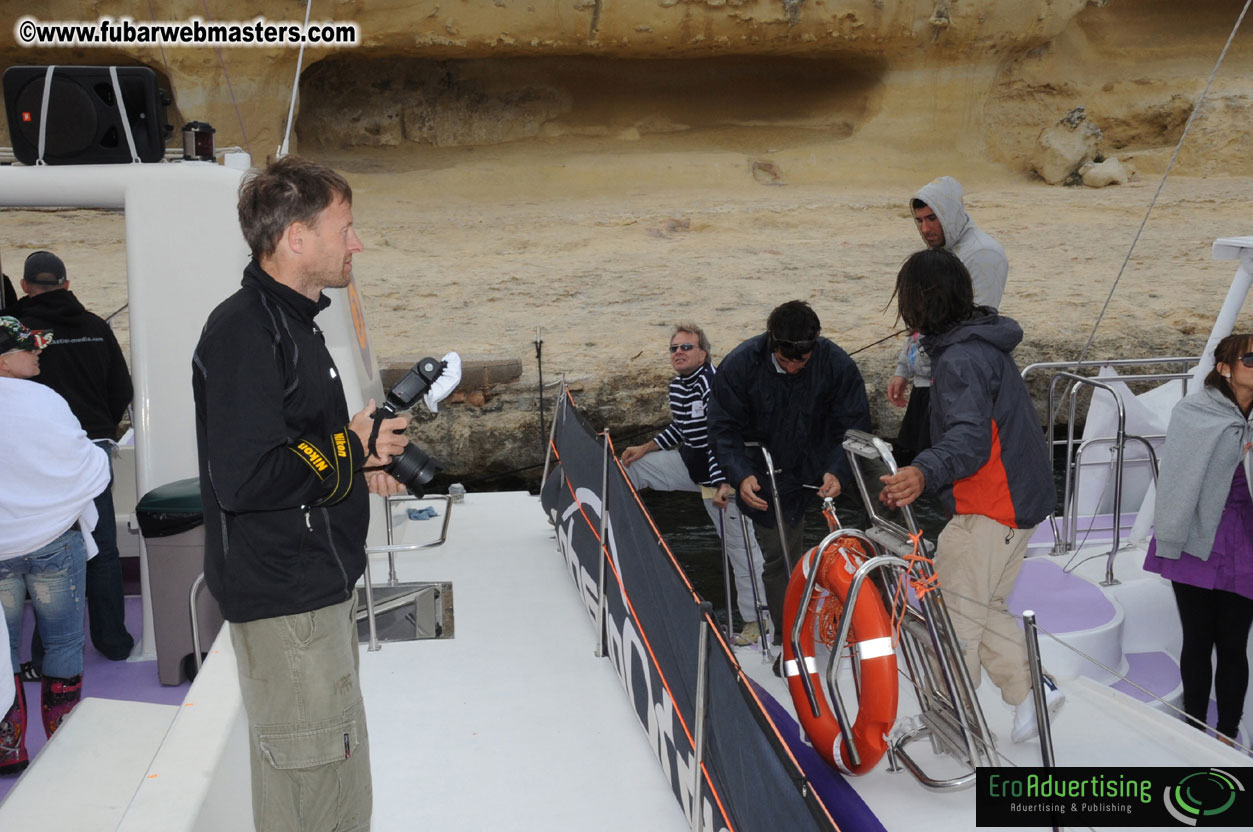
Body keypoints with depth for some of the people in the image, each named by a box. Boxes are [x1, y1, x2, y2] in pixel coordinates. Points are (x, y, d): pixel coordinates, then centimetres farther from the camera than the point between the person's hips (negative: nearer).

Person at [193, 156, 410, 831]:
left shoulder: (289, 321, 14)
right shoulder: (243, 331, -19)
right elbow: (242, 478, -27)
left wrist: (359, 469, 6)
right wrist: (351, 450, -16)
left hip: (317, 586, 10)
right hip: (284, 599, -10)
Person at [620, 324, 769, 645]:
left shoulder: (714, 384, -23)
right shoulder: (677, 386, 6)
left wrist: (723, 483, -32)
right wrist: (646, 448, 13)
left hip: (721, 472, -9)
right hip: (691, 463, 9)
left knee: (738, 541, -3)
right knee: (630, 468, 9)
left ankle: (756, 617, 7)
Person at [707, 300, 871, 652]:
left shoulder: (836, 363, -17)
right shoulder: (740, 365, -19)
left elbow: (853, 425, -10)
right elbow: (724, 428, -12)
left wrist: (837, 472, -26)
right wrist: (741, 475, -26)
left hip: (819, 474, 1)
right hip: (768, 478, -1)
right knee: (779, 556, 2)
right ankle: (788, 639, 17)